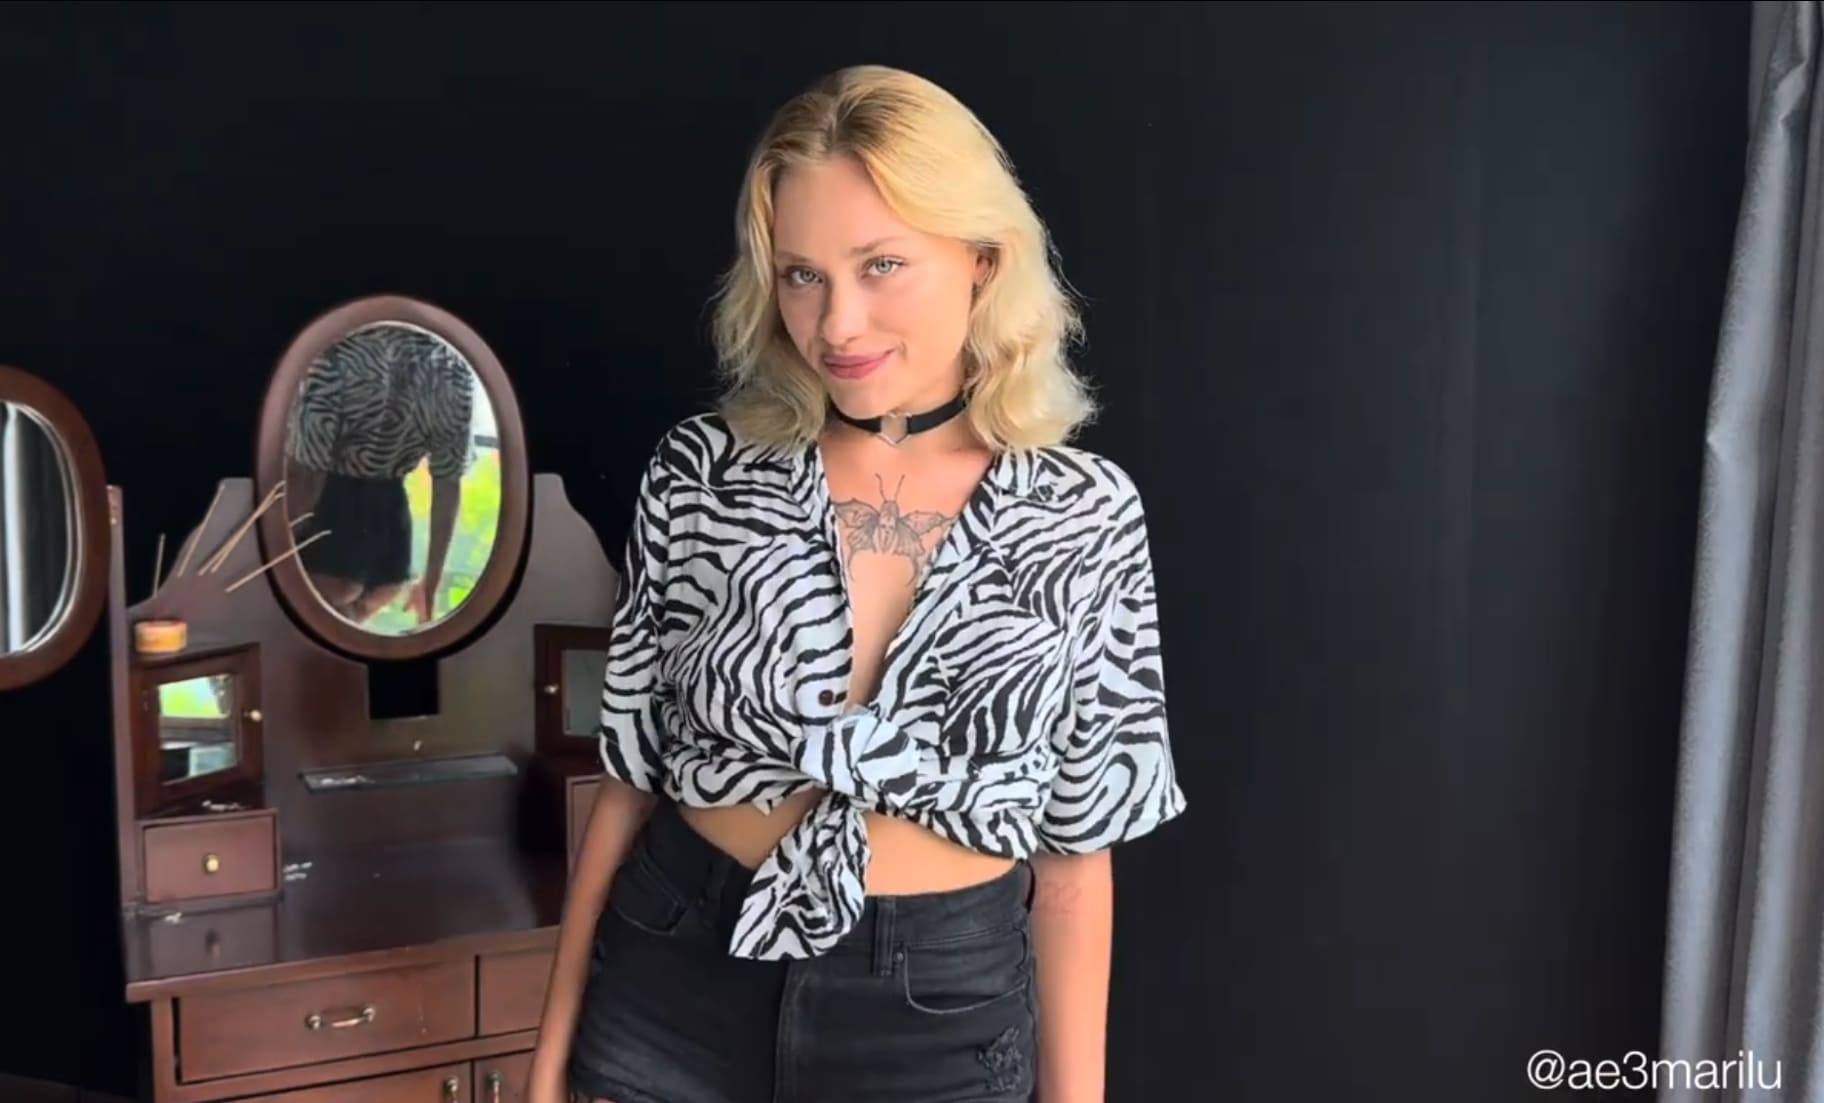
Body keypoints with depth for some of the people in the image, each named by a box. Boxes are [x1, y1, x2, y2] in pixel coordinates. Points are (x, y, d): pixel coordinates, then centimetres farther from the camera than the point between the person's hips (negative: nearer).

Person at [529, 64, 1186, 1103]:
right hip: (673, 991, 1)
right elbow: (631, 779, 1)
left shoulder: (1087, 514, -9)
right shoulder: (699, 472, -7)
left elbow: (1074, 852, -3)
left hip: (941, 1016, 0)